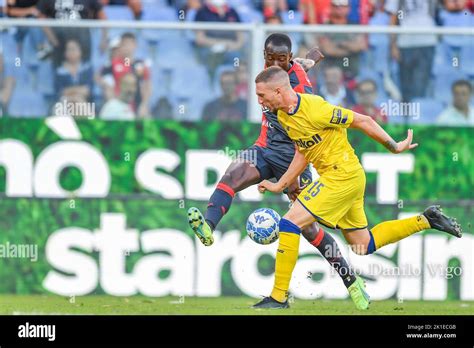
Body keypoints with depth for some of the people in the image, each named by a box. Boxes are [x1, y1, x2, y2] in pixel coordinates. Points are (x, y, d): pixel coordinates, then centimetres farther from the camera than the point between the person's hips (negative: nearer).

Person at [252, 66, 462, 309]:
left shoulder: (314, 109, -23)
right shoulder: (283, 116, 4)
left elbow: (362, 121, -14)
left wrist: (394, 147, -5)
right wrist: (279, 185, 11)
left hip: (343, 175, -10)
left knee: (290, 223, -15)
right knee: (363, 246, 18)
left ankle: (279, 297, -11)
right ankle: (426, 220, 26)